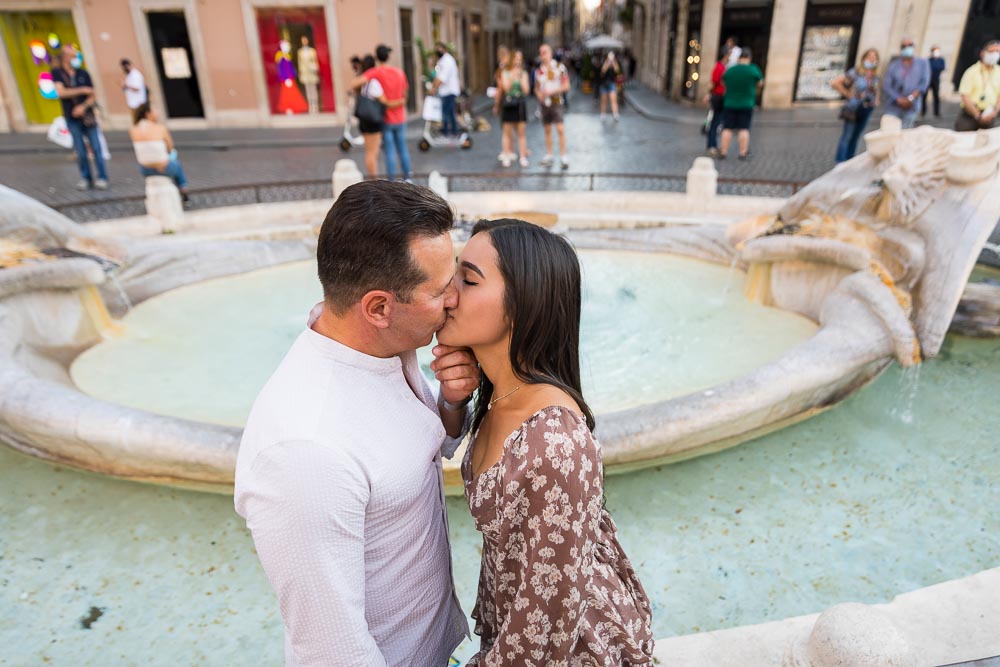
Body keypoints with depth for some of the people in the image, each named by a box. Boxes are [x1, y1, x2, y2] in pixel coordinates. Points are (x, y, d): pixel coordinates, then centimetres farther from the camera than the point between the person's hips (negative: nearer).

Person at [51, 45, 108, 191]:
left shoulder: (83, 73, 5)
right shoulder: (57, 73, 1)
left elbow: (92, 95, 4)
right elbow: (61, 92, -11)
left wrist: (83, 106, -13)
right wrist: (82, 90, -11)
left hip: (87, 117, 1)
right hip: (72, 119, -1)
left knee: (96, 148, -3)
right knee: (80, 152, 1)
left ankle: (102, 178, 4)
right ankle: (86, 178, 13)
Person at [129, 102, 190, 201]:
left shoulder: (132, 130, -5)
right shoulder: (161, 128, -15)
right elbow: (170, 148, 0)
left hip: (145, 170, 4)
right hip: (164, 168, -3)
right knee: (176, 164, 37)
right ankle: (184, 193, 51)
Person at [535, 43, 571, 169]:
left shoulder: (559, 67, -4)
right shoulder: (538, 71, 9)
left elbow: (566, 86, -5)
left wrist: (551, 91, -16)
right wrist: (539, 94, -6)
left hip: (557, 102, -4)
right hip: (544, 103, 4)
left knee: (560, 129, -12)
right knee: (547, 130, 9)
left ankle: (563, 157, -8)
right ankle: (549, 155, 18)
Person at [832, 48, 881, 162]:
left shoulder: (875, 76, 9)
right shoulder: (855, 72, -10)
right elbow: (836, 82, -15)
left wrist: (876, 100, 12)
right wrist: (847, 94, -11)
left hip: (867, 110, 6)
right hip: (854, 109, -6)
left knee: (856, 137, 12)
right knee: (847, 136, -5)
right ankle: (840, 162, -1)